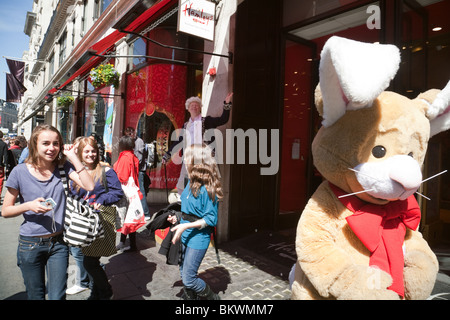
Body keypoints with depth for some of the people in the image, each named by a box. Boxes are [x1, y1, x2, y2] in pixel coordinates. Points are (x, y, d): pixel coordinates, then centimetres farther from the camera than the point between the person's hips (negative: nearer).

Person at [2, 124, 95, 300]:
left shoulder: (63, 167, -4)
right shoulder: (20, 171, -8)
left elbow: (89, 186, -19)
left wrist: (73, 157, -20)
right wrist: (29, 206, -20)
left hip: (58, 243, 1)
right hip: (30, 245, 0)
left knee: (58, 296, 7)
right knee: (35, 295, 16)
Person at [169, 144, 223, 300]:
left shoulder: (206, 188, -21)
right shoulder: (191, 182, 4)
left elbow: (211, 219, -19)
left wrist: (186, 225, -24)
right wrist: (177, 218, 4)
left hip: (198, 238, -8)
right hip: (185, 236, 8)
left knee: (189, 279, -1)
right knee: (184, 274, 19)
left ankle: (213, 297, 23)